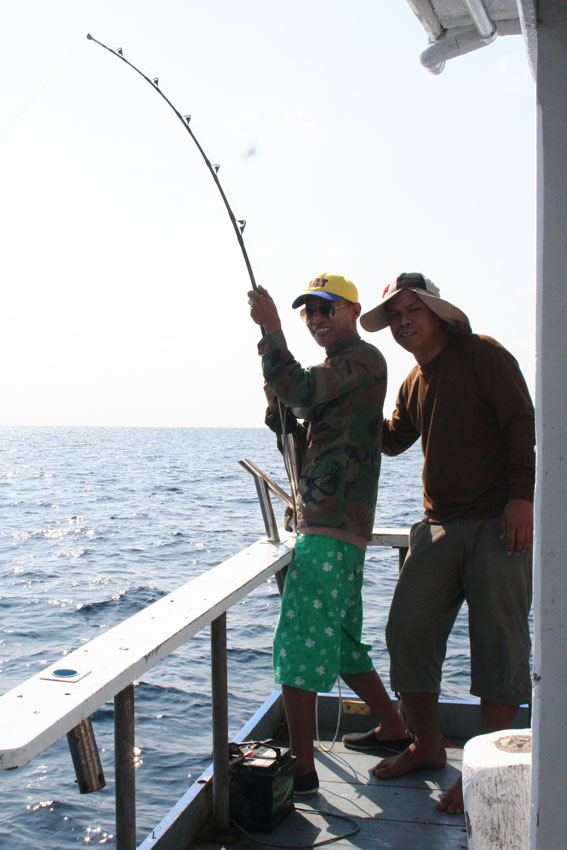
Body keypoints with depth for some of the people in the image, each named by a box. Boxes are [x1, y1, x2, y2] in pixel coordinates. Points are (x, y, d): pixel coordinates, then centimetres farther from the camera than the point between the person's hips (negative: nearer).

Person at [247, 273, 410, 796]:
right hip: (334, 526, 11)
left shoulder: (363, 358, -6)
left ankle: (301, 769, -2)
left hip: (331, 531, -11)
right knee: (341, 644, 19)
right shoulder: (338, 370, 24)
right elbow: (307, 450, 22)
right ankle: (396, 733, 30)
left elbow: (299, 389, -23)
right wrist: (280, 411, 5)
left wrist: (270, 327, -16)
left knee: (298, 644, -8)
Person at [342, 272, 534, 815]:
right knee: (408, 629, 3)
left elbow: (522, 424, -9)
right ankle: (427, 748, 20)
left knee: (497, 642, -4)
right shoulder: (413, 384, 16)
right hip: (440, 526, 7)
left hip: (499, 521, -7)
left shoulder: (483, 355, -3)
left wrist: (521, 495, -19)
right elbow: (393, 440, 30)